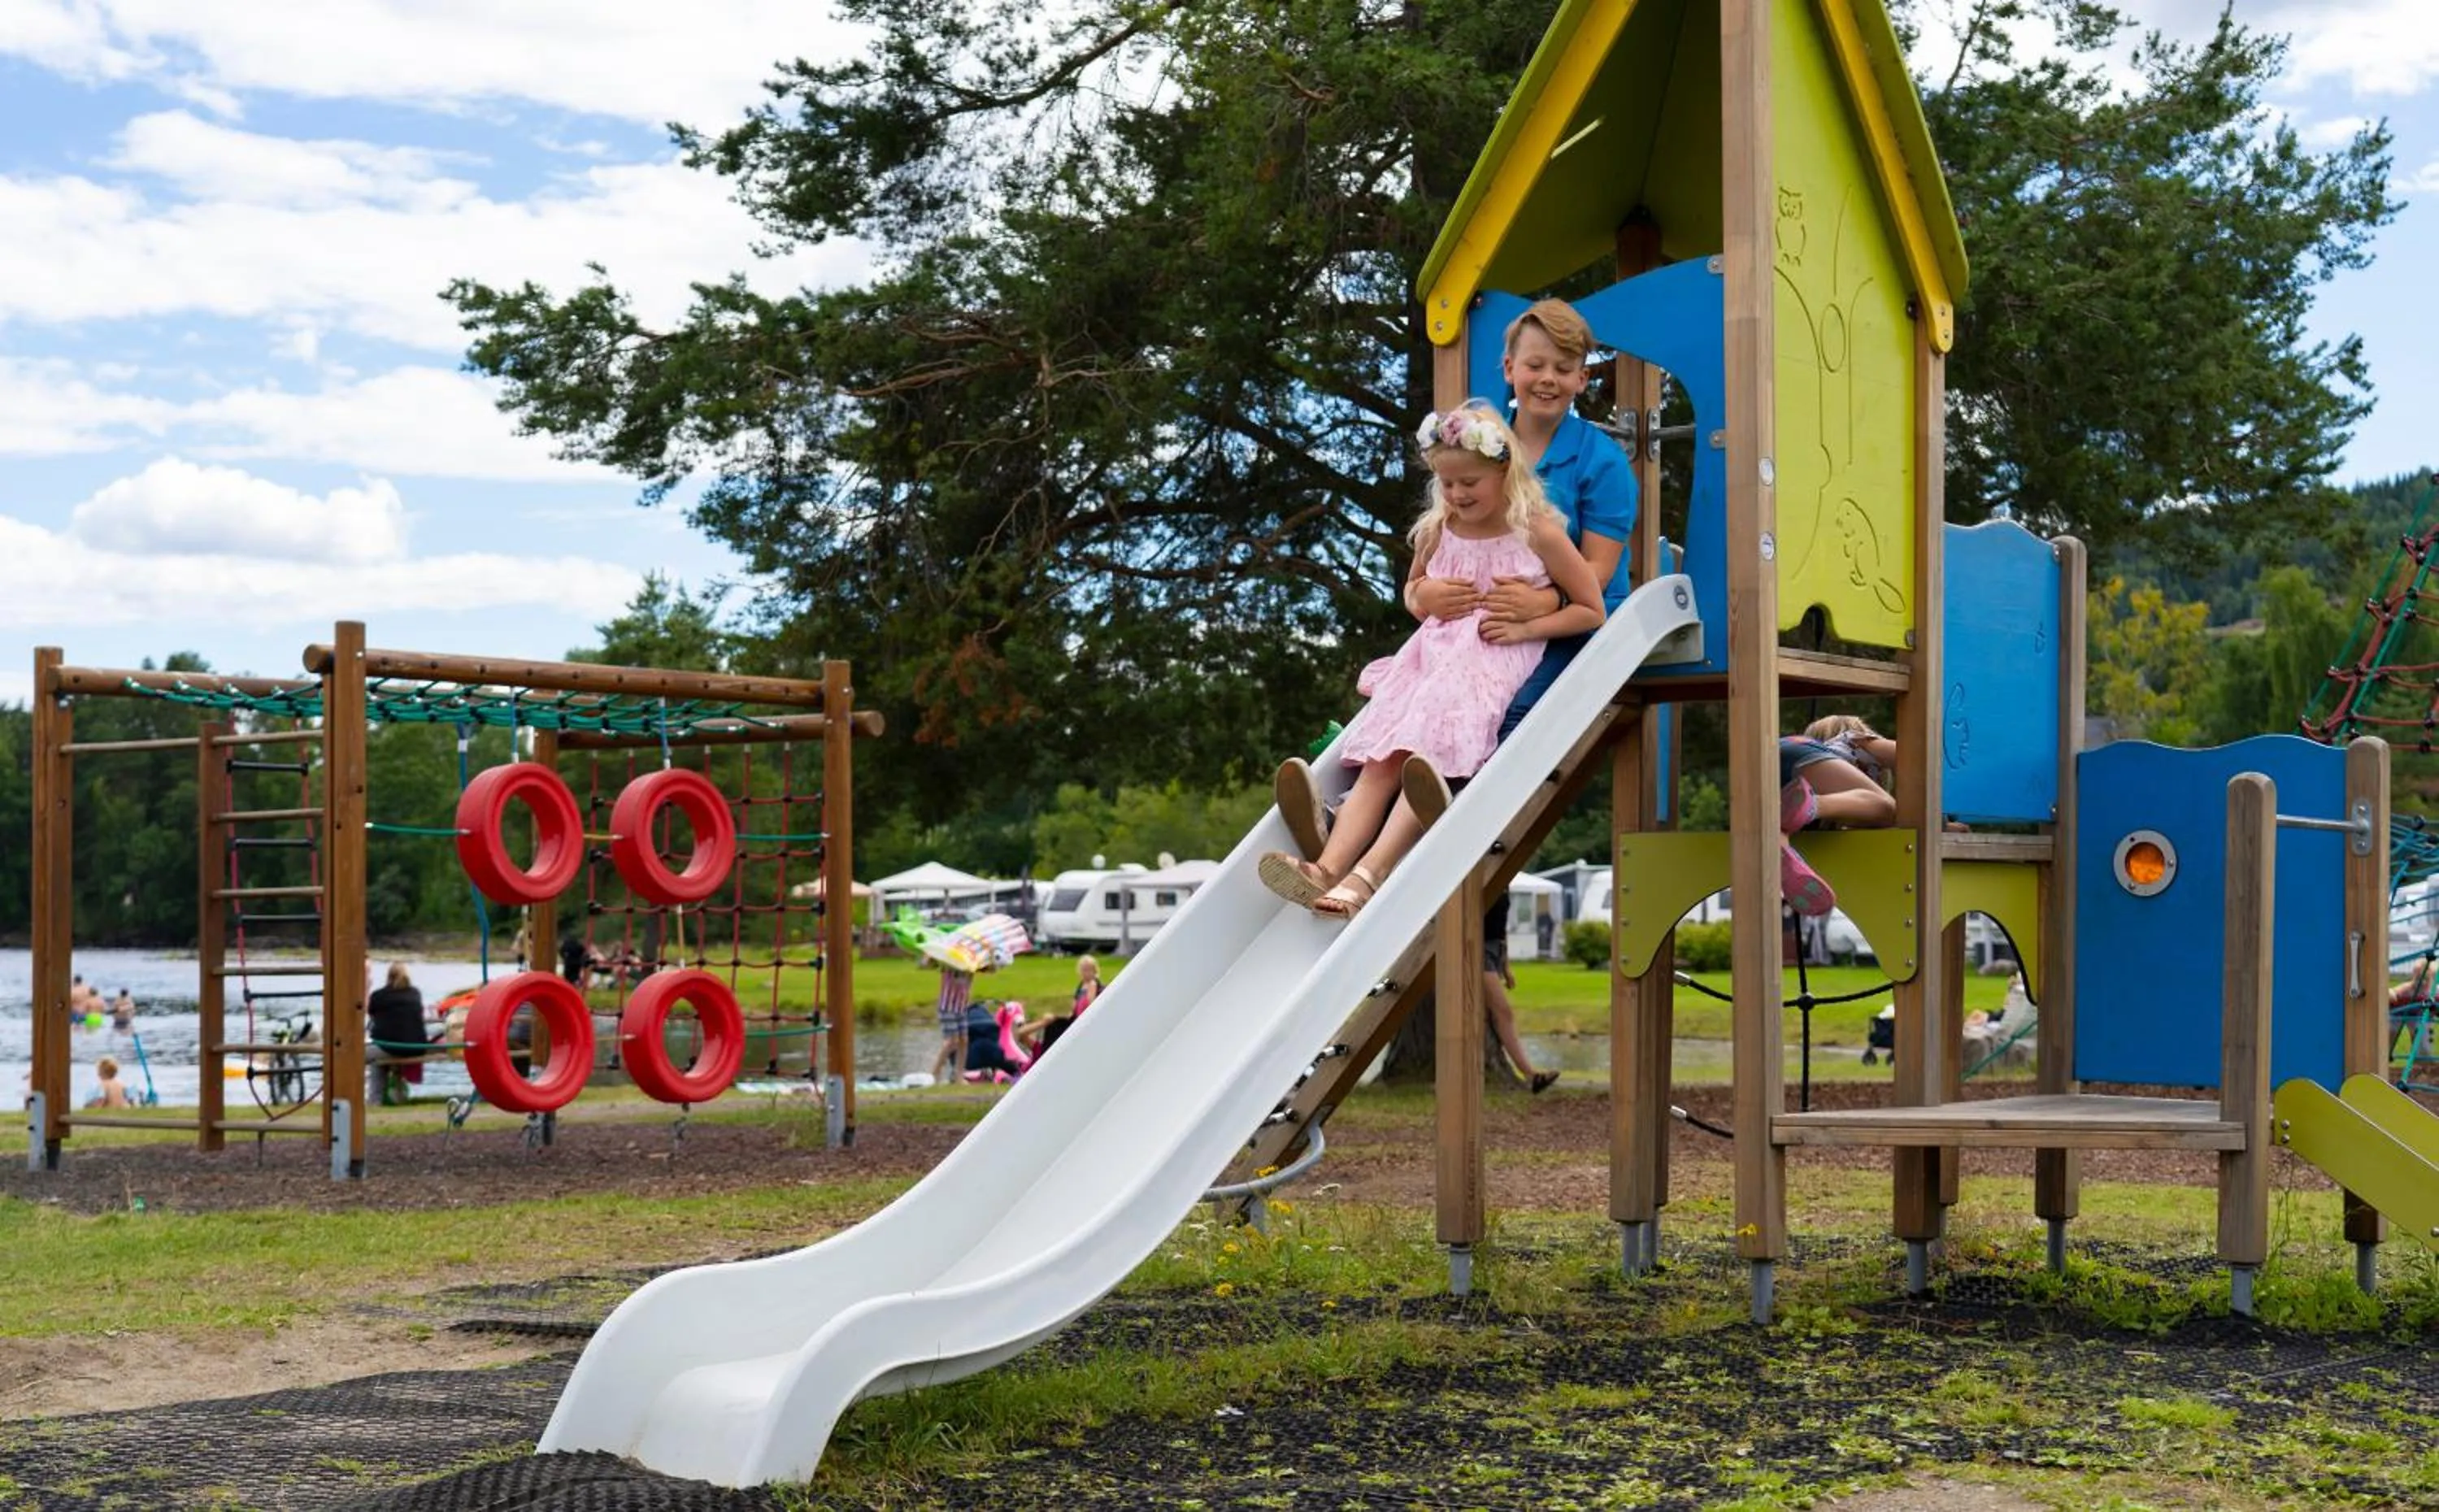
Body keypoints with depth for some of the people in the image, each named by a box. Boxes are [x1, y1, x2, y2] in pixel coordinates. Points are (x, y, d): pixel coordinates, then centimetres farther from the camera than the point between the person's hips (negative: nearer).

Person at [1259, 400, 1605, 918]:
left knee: (1431, 758, -27)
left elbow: (1591, 610, 2)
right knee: (1382, 762, -16)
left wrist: (1525, 628, -11)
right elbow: (1412, 586, 32)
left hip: (1495, 662, -5)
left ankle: (1368, 875, -38)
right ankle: (1328, 869, -31)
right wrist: (1423, 597, 7)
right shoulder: (1437, 530, 13)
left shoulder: (1537, 532, -2)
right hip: (1432, 656, 6)